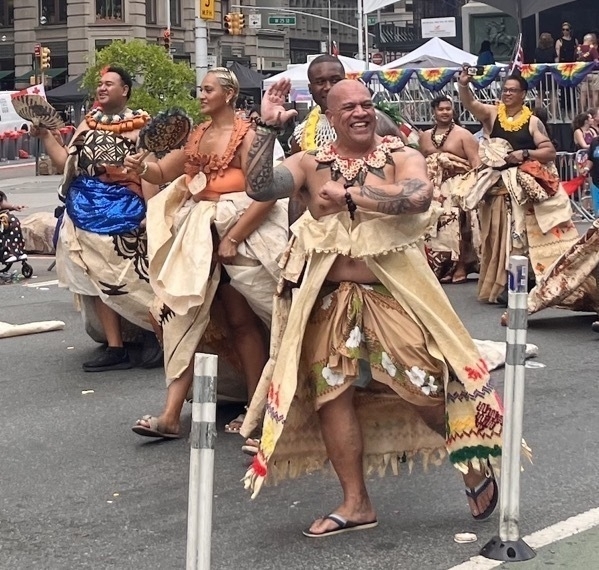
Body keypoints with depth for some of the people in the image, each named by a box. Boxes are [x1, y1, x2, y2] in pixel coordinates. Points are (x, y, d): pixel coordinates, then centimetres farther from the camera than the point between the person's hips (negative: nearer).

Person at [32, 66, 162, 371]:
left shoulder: (140, 124, -2)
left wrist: (151, 213, -15)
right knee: (98, 277, 4)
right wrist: (45, 135, 2)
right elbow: (66, 164, 12)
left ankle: (156, 333, 14)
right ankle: (115, 348, 9)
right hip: (86, 208, 6)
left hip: (124, 208, -6)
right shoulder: (88, 122, 15)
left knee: (131, 276, -6)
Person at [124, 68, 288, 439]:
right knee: (186, 315, 1)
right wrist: (142, 168, -9)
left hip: (241, 232, -6)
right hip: (198, 234, 6)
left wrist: (232, 238, -17)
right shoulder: (197, 135, 12)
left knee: (240, 321, 2)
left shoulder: (246, 135, -8)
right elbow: (164, 173, 14)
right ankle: (171, 415, 0)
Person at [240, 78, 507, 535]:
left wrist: (348, 194, -21)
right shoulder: (311, 164, 4)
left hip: (395, 295, -3)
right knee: (332, 394, 5)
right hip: (331, 300, 3)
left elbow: (418, 196, -24)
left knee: (427, 384, -5)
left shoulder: (402, 157, -2)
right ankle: (356, 503, 18)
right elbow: (259, 188, -11)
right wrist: (269, 128, -17)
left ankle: (474, 459, 24)